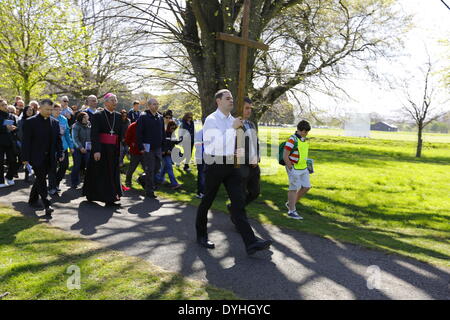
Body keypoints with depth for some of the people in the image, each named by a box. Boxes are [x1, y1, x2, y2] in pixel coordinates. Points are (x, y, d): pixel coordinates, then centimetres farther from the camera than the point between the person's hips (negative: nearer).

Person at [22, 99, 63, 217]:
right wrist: (25, 158, -10)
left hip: (49, 158, 5)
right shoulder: (30, 122, -5)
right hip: (36, 157, -5)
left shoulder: (55, 122, 8)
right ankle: (47, 205, -7)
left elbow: (58, 139, 12)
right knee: (41, 180, -8)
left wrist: (60, 153, 2)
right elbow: (26, 141, -7)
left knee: (40, 179, 13)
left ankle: (33, 200, 29)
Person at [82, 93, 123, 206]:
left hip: (114, 150, 5)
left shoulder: (118, 116, 9)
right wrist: (96, 150, -19)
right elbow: (94, 134, -13)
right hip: (100, 149, -5)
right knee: (98, 174, 2)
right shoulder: (97, 115, -5)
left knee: (112, 174, 7)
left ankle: (110, 199, 15)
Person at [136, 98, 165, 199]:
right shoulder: (143, 117, -7)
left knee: (157, 167, 12)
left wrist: (163, 144, 13)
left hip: (158, 148, 6)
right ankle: (149, 191, 5)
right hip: (148, 148, -6)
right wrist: (141, 147, -14)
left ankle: (144, 179, 34)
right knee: (150, 169, -3)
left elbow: (163, 132, 20)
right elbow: (138, 133, -9)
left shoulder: (160, 117, 12)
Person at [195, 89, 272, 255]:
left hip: (231, 165, 6)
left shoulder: (232, 120, 12)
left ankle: (250, 242, -13)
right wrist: (233, 127, -20)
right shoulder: (211, 120, -10)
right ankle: (201, 235, 29)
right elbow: (218, 143, -20)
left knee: (238, 201, -6)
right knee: (207, 202, 9)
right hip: (215, 165, -5)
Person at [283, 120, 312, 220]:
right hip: (294, 169, -8)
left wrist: (306, 166, 16)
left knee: (306, 187, 11)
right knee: (294, 189, -1)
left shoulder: (305, 140, 10)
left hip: (303, 168, 8)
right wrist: (291, 169, -17)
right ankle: (291, 211, 10)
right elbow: (285, 156, -18)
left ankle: (291, 203, 25)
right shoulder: (292, 140, -16)